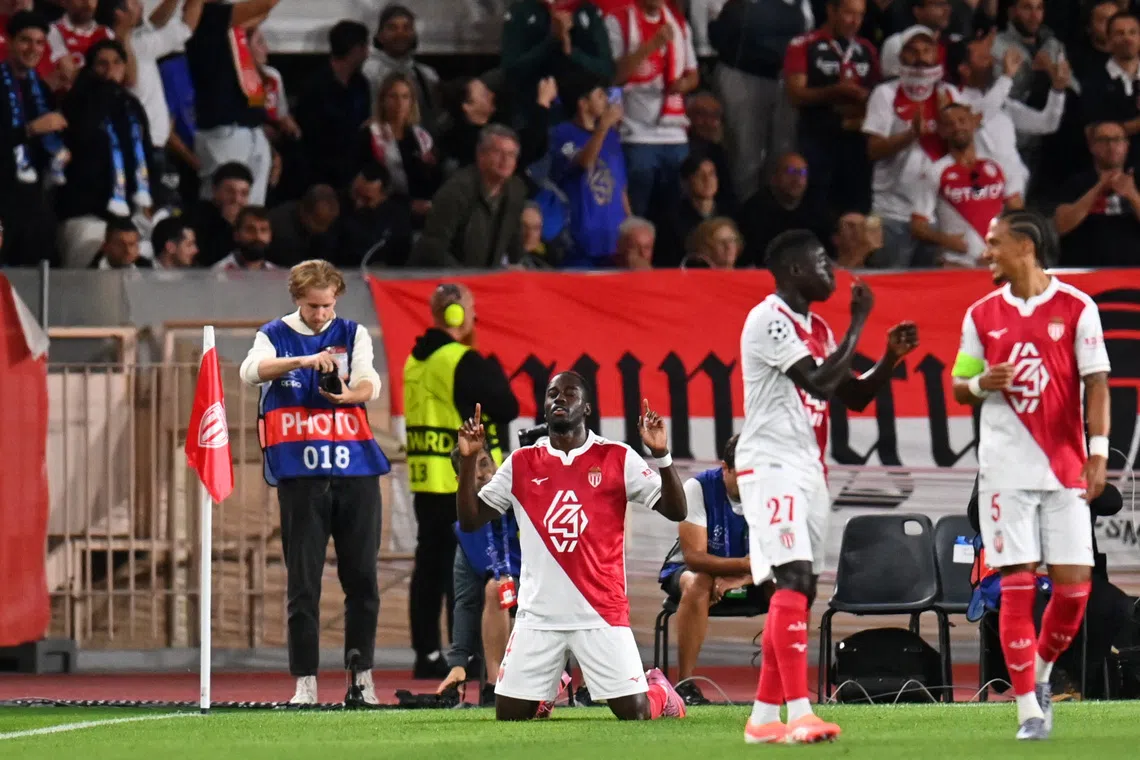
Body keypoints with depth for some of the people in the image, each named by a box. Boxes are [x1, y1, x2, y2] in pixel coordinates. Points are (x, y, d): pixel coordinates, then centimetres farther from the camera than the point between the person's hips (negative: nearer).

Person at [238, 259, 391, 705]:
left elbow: (370, 385, -7)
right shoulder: (275, 336, 7)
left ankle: (362, 676, 12)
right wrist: (303, 361, -30)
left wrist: (348, 393, -31)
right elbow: (250, 372, -14)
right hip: (300, 472, -1)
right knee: (303, 581, -1)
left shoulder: (353, 334, 10)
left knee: (362, 577, 3)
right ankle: (305, 682, 2)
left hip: (355, 471, 1)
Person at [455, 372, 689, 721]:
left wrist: (661, 454, -19)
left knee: (635, 712, -6)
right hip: (538, 615, 2)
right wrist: (468, 459, -5)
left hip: (602, 613, -2)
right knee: (508, 715, 1)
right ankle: (549, 690, 35)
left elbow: (676, 511, -5)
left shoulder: (618, 459, 0)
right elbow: (469, 519, 7)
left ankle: (660, 690, 31)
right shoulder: (521, 463, 7)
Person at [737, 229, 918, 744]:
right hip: (772, 465, -10)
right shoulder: (769, 320, -11)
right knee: (793, 582, -19)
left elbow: (854, 397, 21)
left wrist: (891, 357, 5)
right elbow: (820, 381, -20)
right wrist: (859, 322, -13)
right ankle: (799, 714, -25)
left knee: (800, 592, 7)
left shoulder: (816, 328, 18)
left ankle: (764, 717, 10)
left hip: (808, 472, 10)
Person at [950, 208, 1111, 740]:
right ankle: (1028, 708, -1)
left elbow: (1096, 383, -2)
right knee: (1016, 585, -5)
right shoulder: (981, 315, 8)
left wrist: (1098, 453, -11)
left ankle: (1040, 674, 22)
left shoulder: (1076, 308, 0)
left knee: (1074, 586, -3)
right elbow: (959, 386, 15)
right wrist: (979, 383, -9)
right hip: (1006, 470, 1)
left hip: (1064, 467, -1)